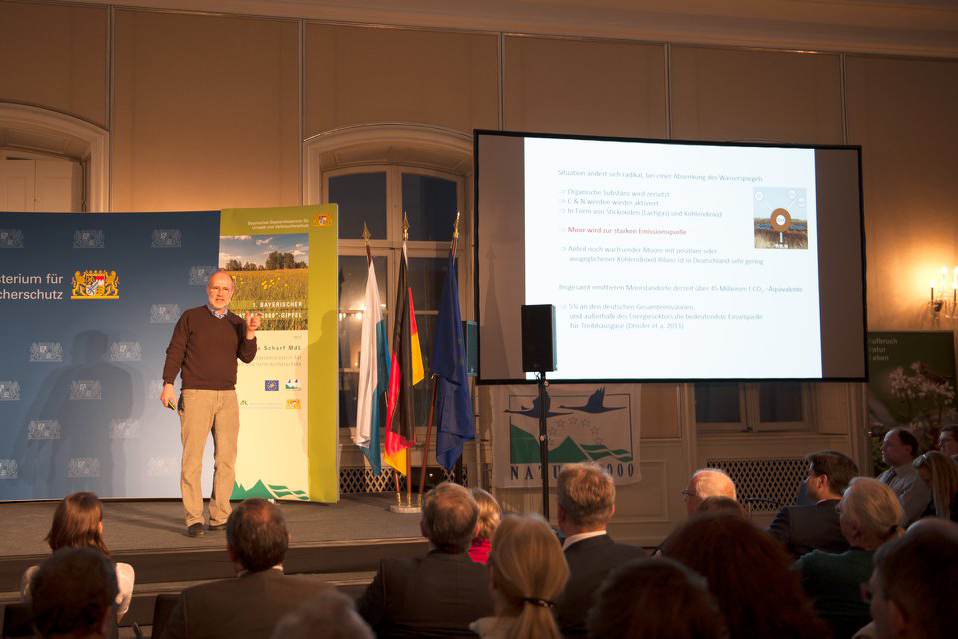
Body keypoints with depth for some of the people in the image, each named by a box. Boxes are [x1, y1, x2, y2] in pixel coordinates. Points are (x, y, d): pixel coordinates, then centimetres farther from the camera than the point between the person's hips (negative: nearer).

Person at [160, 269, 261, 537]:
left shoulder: (237, 323, 12)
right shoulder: (191, 317, 4)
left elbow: (247, 357, 2)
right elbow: (175, 351, 1)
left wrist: (250, 333, -15)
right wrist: (168, 384, -9)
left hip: (227, 396, 4)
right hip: (196, 394, -4)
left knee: (226, 459, 4)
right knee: (192, 458, -7)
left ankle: (220, 517, 10)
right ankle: (193, 520, -4)